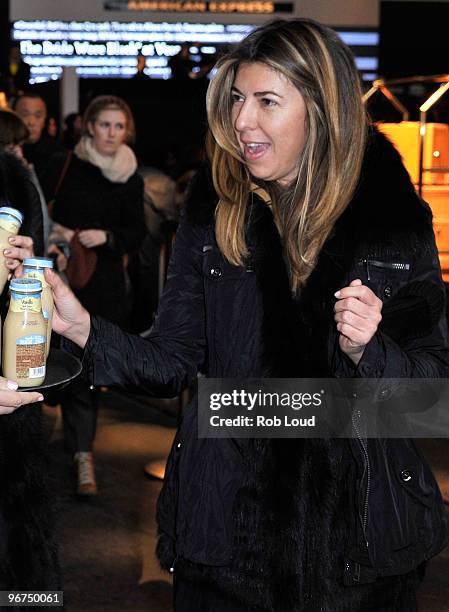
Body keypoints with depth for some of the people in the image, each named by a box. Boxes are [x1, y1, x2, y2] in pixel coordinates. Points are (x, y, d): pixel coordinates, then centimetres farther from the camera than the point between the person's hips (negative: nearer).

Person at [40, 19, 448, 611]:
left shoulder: (395, 218, -6)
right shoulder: (212, 212, -2)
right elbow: (172, 362, -3)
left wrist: (368, 352, -22)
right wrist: (84, 328, -19)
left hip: (354, 517, -1)